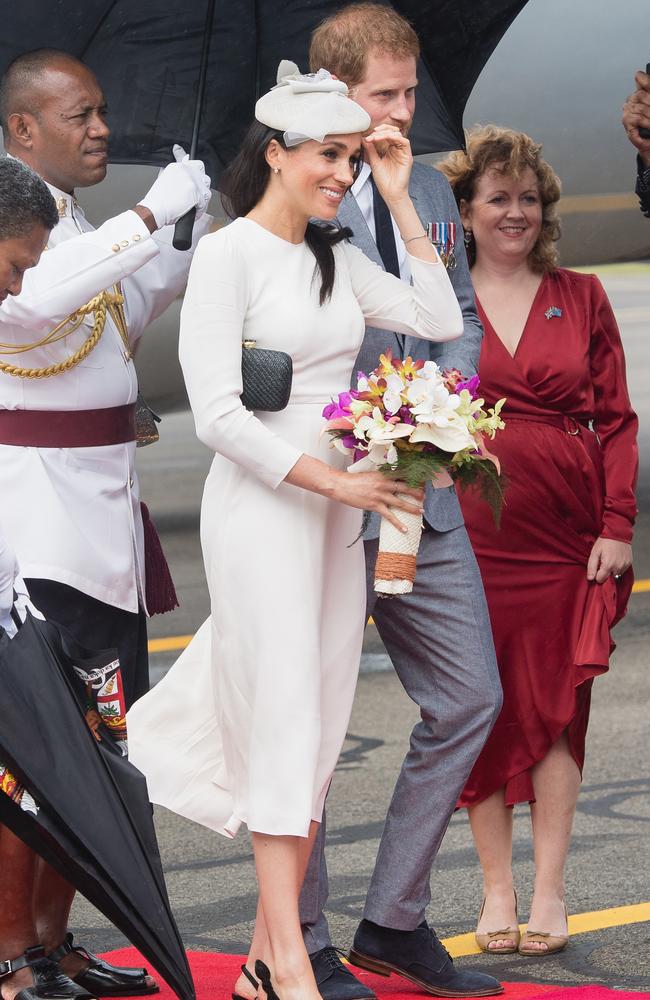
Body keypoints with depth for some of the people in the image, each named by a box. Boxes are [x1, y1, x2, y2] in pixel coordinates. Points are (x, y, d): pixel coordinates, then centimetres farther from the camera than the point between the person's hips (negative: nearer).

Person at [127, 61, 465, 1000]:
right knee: (285, 721, -8)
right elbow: (218, 413, -15)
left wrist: (399, 198, 4)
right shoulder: (228, 255, -9)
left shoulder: (336, 258, 13)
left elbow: (440, 321, 6)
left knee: (320, 723, 5)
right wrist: (334, 480, -17)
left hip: (338, 507, 7)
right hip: (262, 503, -7)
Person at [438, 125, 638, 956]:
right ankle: (497, 889, 11)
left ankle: (548, 892, 7)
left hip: (565, 532, 1)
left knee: (557, 705, 1)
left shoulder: (581, 298, 8)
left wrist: (617, 523, -3)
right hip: (470, 532, 0)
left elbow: (617, 418, 6)